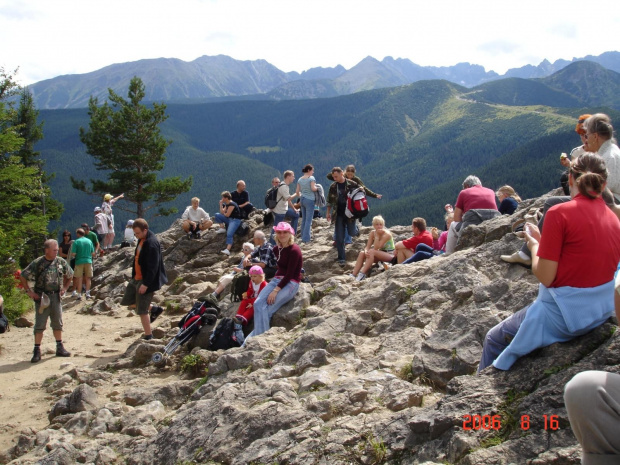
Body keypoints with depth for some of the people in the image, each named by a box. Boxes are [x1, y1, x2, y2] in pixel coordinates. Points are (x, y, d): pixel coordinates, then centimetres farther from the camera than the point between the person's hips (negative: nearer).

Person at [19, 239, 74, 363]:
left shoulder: (61, 262, 2)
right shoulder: (37, 263, -9)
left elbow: (69, 275, 18)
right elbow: (23, 276, -3)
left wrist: (65, 288, 9)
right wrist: (29, 291, -5)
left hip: (56, 296, 4)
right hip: (41, 297, -3)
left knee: (58, 323, 11)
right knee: (40, 325, -2)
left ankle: (60, 348, 21)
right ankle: (37, 351, 3)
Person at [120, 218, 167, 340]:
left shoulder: (151, 244, -24)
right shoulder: (142, 240, 6)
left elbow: (153, 266, -26)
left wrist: (146, 284, -25)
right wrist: (134, 275, 21)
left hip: (147, 280, -10)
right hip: (137, 278, 10)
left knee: (142, 310, -3)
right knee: (127, 301, 18)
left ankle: (148, 336, 12)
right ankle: (154, 309, 29)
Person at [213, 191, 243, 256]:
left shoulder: (232, 204, -15)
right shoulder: (227, 204, 15)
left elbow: (227, 215, -16)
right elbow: (222, 212, 16)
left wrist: (223, 213, 7)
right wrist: (221, 204, 9)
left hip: (235, 220, -10)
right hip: (229, 219, 10)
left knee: (229, 234, -29)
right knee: (217, 215, 5)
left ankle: (228, 250, -43)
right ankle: (222, 228, 3)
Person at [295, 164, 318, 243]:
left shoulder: (300, 179, 9)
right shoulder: (311, 178, -8)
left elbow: (297, 192, 9)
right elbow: (313, 188, -20)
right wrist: (317, 187, 0)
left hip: (302, 199, 7)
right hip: (309, 200, -7)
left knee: (304, 219, 13)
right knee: (309, 220, -4)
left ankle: (303, 236, 18)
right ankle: (305, 239, -6)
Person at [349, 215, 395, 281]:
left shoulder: (386, 234, -19)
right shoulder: (372, 233, -1)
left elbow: (376, 248, -26)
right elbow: (367, 247, -7)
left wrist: (377, 235, -27)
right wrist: (366, 252, -29)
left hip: (390, 255, -6)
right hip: (380, 255, 6)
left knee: (372, 252, -31)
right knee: (362, 253, -16)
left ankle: (362, 274, -37)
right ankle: (353, 275, -25)